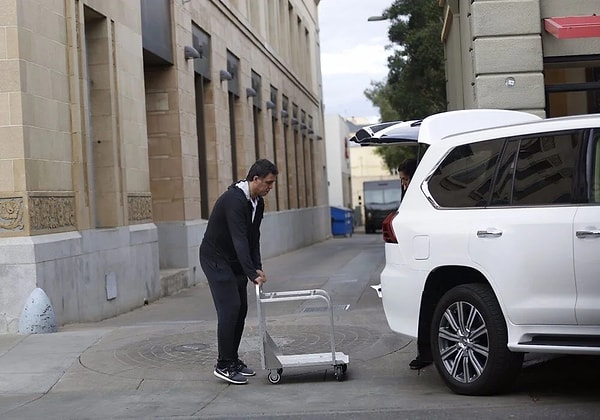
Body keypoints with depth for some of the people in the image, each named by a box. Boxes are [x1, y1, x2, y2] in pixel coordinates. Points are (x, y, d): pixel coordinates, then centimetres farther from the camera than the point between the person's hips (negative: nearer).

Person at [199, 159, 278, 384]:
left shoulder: (258, 202, 3)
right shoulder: (234, 199, -28)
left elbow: (253, 238, 7)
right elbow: (239, 239, -34)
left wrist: (257, 268, -5)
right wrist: (252, 275, -37)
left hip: (235, 260, 9)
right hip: (216, 259, -9)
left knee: (240, 309, 8)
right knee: (230, 308, -13)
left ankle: (233, 360, 16)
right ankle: (224, 365, -5)